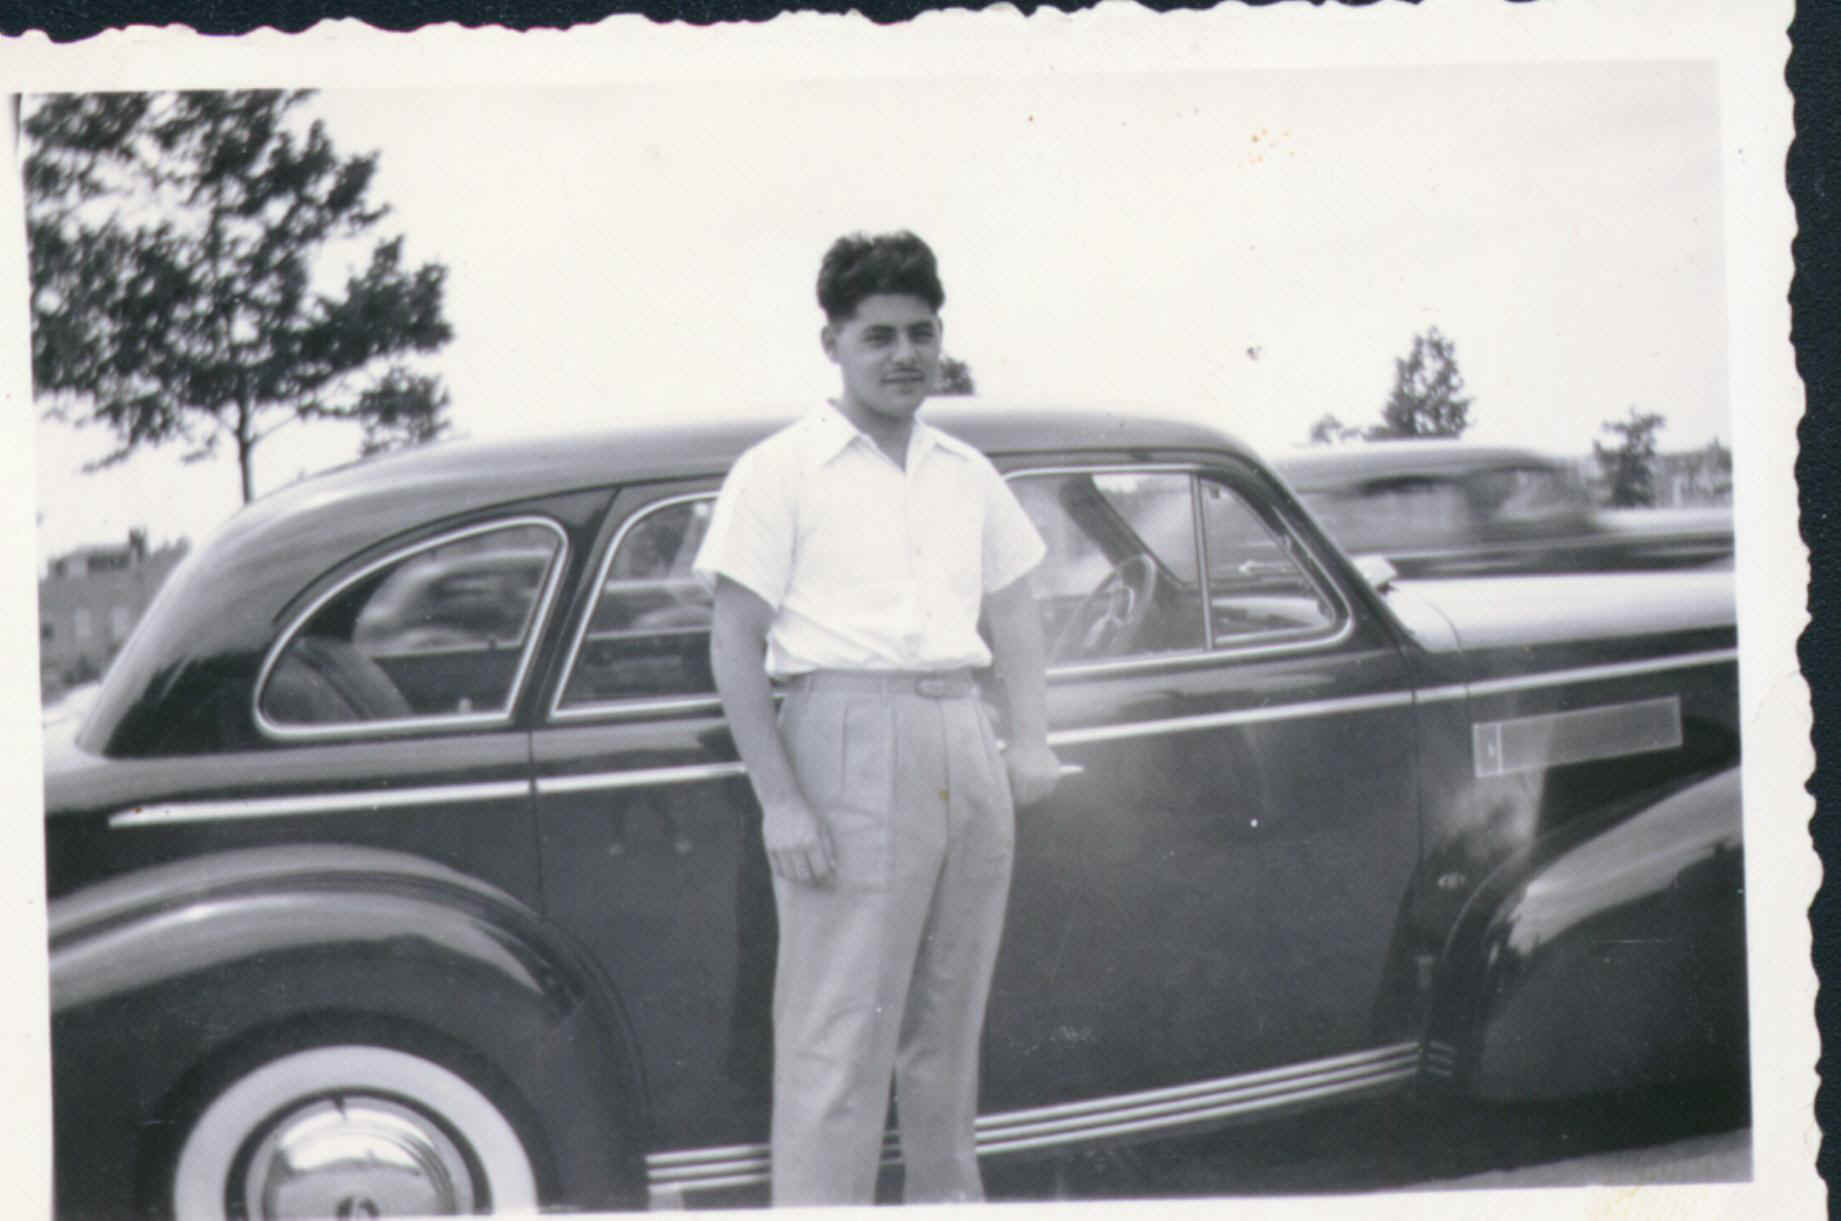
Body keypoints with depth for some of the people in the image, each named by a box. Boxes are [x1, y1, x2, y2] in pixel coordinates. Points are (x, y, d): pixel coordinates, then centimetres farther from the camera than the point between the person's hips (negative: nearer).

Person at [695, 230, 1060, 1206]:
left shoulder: (966, 473, 16)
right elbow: (735, 648, -6)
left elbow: (1013, 613, 22)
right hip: (848, 738, -6)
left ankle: (948, 1197, 26)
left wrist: (1030, 740, 7)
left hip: (965, 745, 6)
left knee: (949, 1023, 14)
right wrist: (778, 799, -14)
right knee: (839, 1033, -7)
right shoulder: (780, 472, -2)